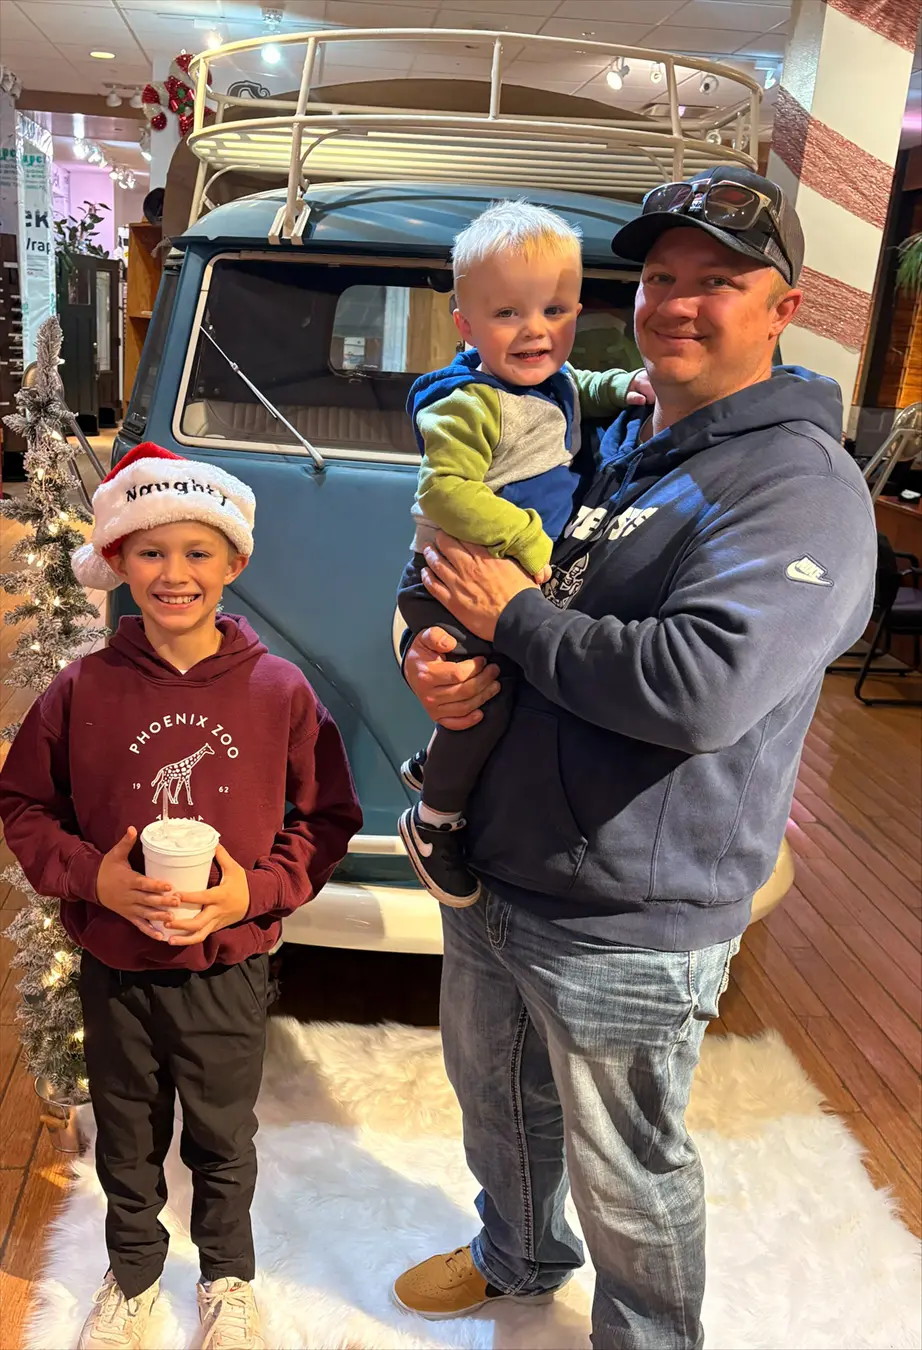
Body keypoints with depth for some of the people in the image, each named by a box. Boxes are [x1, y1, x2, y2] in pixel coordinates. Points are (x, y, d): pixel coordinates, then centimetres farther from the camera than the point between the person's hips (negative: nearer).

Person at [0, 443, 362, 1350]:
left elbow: (328, 817, -4)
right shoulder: (82, 690, -10)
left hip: (228, 965, 0)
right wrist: (92, 875, -16)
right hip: (114, 968, 1)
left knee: (223, 1141, 21)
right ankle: (132, 1273, 52)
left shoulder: (280, 691, -11)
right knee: (127, 1139, 23)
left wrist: (254, 888, -18)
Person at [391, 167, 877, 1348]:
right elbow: (446, 561, 15)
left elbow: (701, 689, -32)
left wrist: (514, 616, -19)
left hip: (626, 929, -8)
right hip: (488, 876, 8)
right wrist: (430, 654, -8)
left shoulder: (801, 486, -17)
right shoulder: (602, 444, 8)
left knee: (627, 1180, 15)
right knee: (496, 1098, 29)